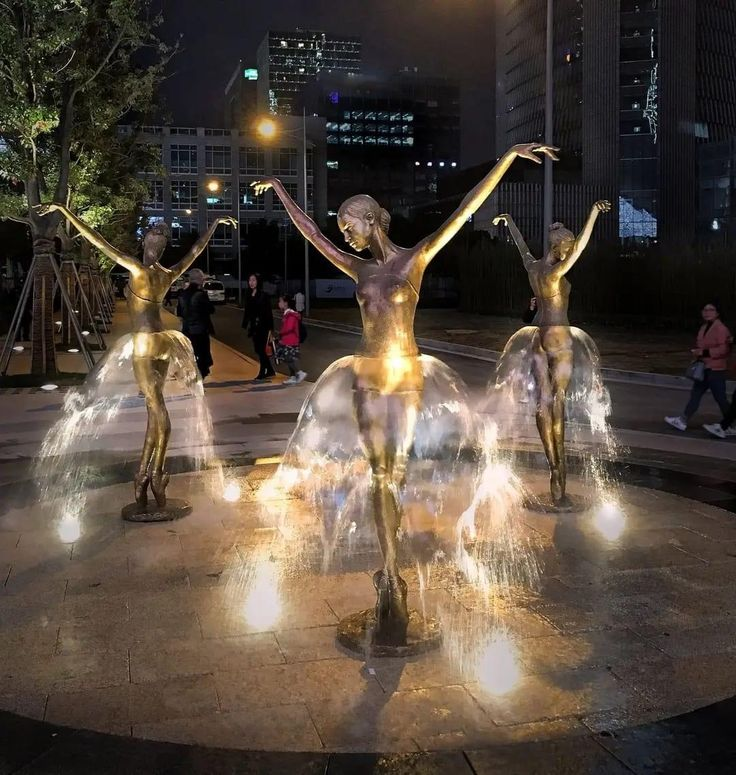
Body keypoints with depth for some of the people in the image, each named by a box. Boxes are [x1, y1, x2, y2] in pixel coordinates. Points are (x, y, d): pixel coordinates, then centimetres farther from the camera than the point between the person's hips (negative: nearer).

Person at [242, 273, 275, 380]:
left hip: (263, 326, -6)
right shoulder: (249, 295, 6)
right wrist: (245, 325, 10)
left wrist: (270, 328, -16)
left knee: (261, 349, -5)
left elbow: (268, 312, -12)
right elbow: (247, 311, 11)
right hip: (254, 326, 6)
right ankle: (270, 371, 20)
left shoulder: (264, 295, -11)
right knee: (258, 349, 9)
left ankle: (262, 372, 6)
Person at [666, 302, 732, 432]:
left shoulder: (721, 329, -16)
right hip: (703, 368, 9)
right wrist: (695, 351, 2)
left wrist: (704, 352, -25)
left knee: (720, 397, 0)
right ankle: (683, 420, 13)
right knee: (695, 394, 10)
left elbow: (724, 349, -23)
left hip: (715, 370, -9)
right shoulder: (704, 327, 10)